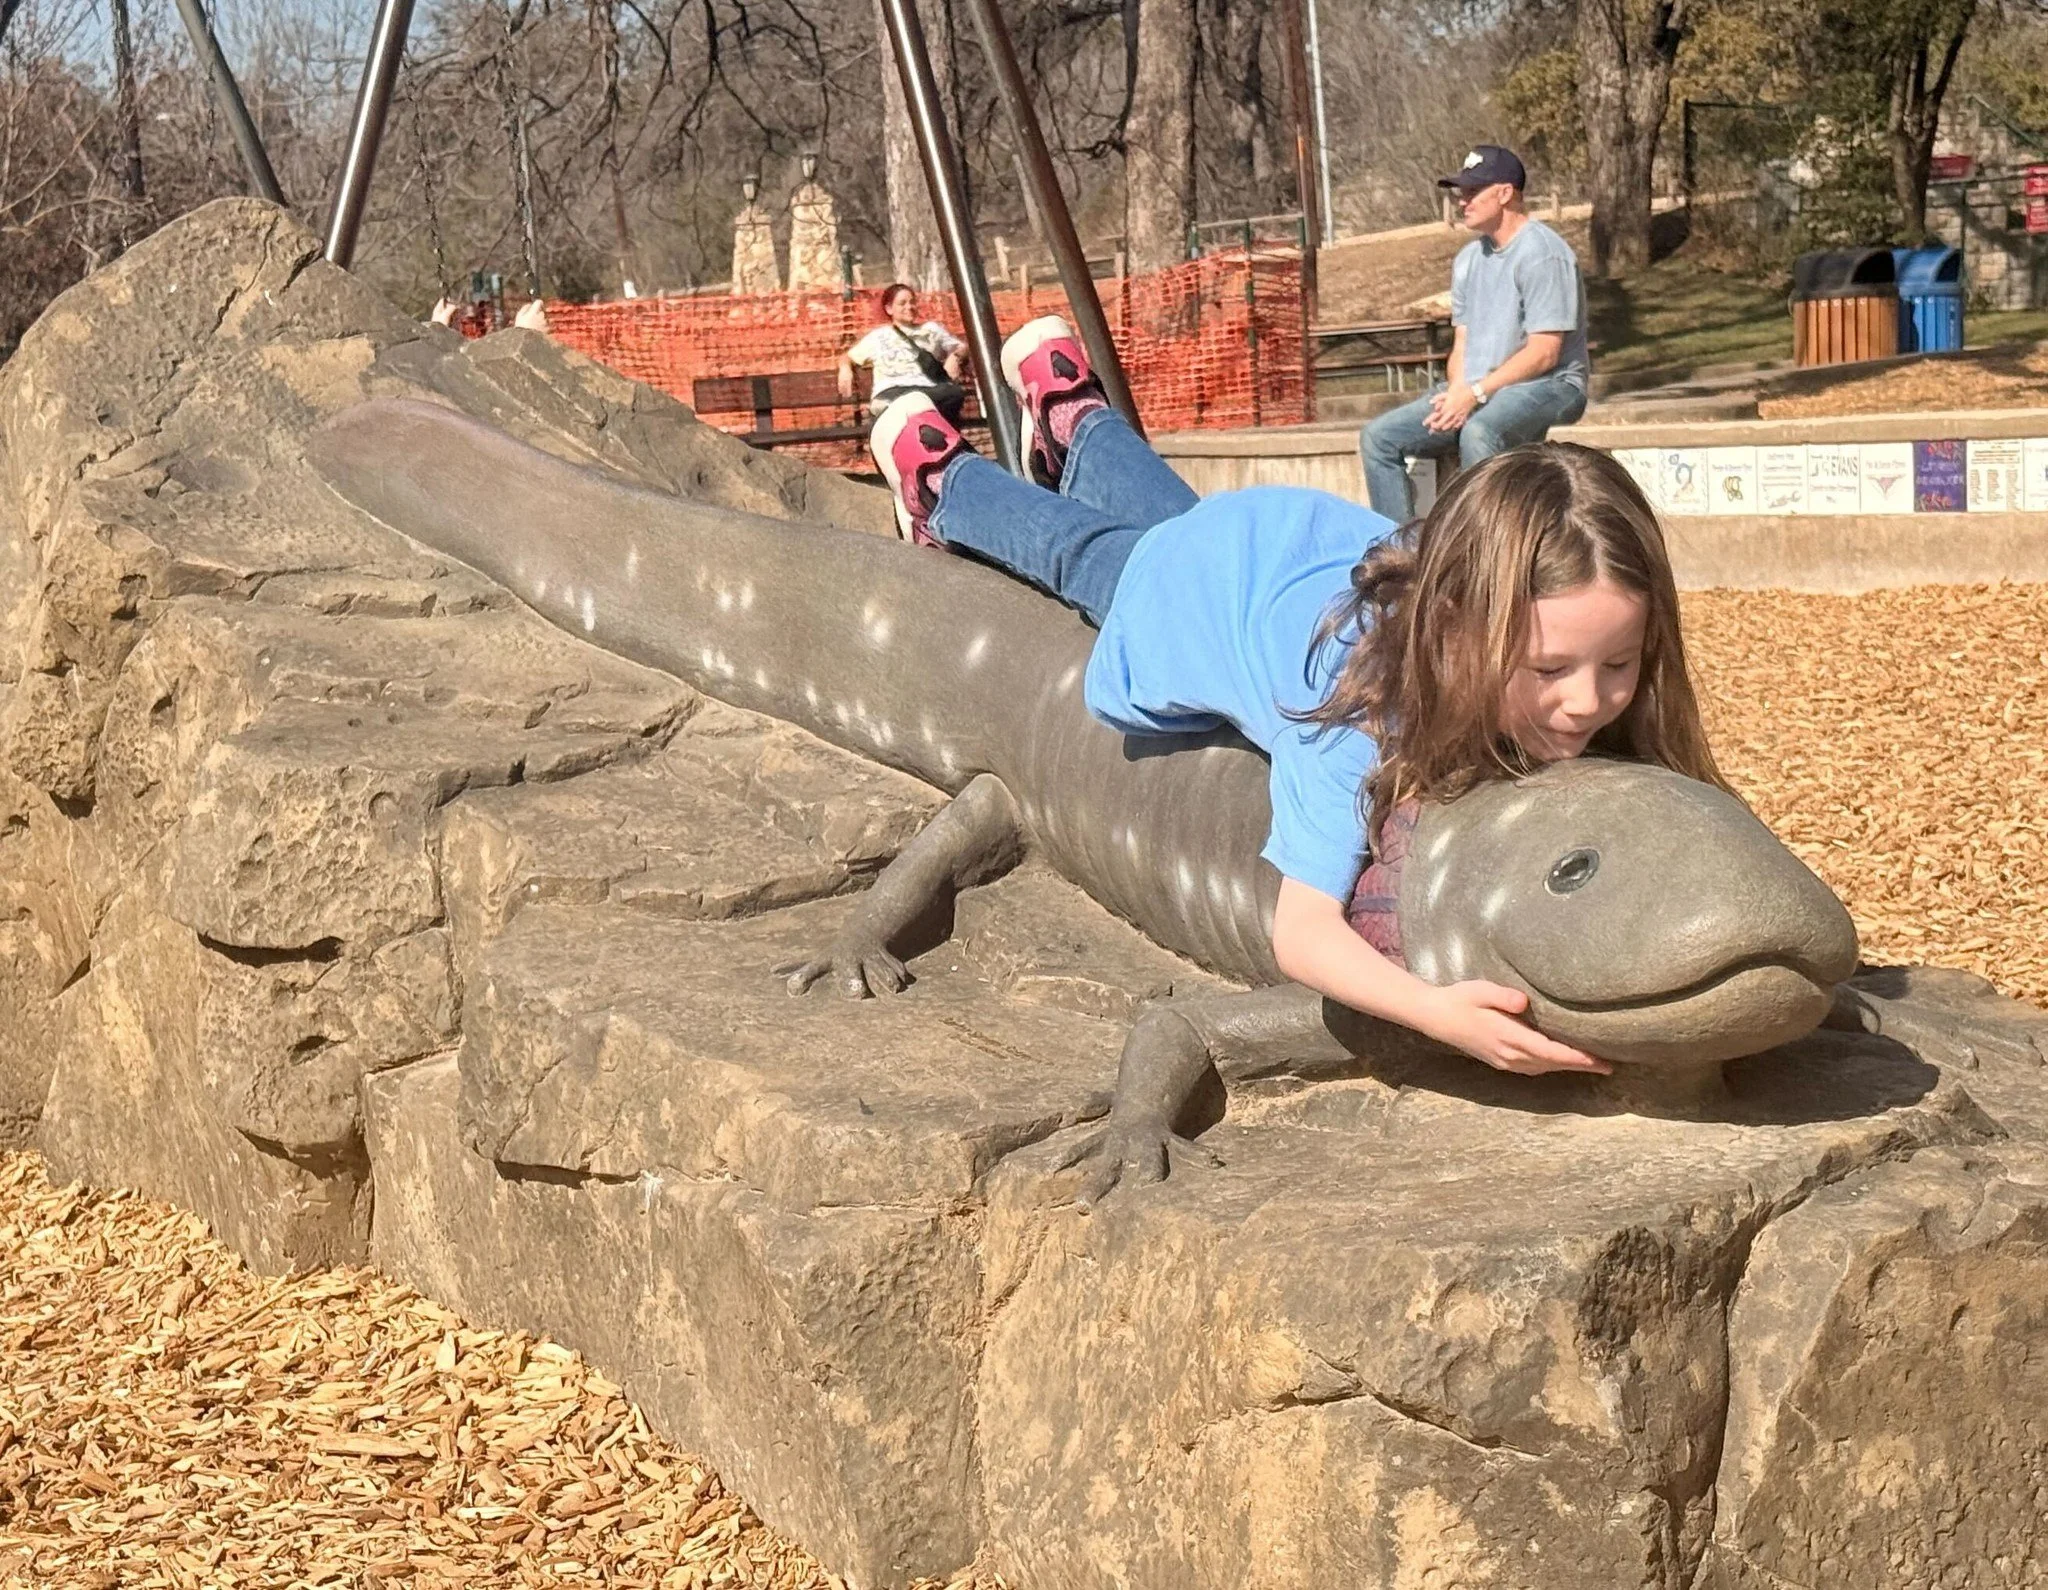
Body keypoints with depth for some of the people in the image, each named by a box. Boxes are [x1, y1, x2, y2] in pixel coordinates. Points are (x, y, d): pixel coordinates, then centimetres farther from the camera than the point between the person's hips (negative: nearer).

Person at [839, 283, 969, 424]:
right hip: (891, 393, -2)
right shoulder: (878, 336, 27)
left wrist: (954, 356, 4)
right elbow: (847, 357, 33)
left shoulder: (931, 329, 29)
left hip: (929, 390, 2)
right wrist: (845, 369, 8)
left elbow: (961, 347, 29)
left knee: (956, 393, -37)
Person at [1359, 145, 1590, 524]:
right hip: (1474, 390, 9)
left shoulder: (1543, 254, -11)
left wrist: (1475, 393, -22)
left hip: (1548, 386, -8)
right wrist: (1455, 392, -6)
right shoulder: (1468, 259, 16)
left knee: (1478, 432, -39)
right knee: (1378, 437, -4)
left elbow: (1544, 353, -17)